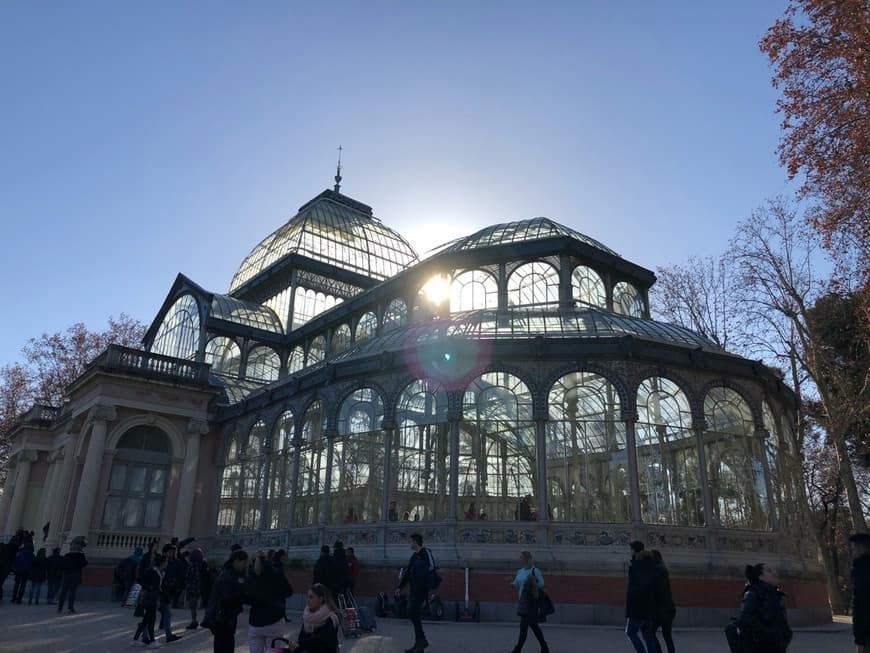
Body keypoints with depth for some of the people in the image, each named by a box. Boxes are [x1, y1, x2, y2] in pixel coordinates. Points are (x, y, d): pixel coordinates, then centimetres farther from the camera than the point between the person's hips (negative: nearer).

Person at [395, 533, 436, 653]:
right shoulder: (414, 555, 17)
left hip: (421, 589, -9)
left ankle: (421, 641, -1)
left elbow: (431, 567, -24)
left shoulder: (425, 553, -11)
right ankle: (419, 643, 17)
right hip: (413, 589, 9)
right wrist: (400, 587, 19)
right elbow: (407, 572, 21)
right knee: (412, 614, 9)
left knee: (412, 614, -11)